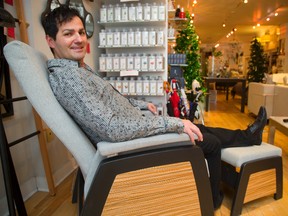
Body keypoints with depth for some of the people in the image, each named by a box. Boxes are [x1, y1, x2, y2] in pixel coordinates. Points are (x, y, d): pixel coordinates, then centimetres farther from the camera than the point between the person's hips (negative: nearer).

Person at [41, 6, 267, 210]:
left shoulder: (79, 67, 7)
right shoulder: (66, 76, -25)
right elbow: (112, 129, -34)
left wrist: (141, 104, 20)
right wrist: (172, 123, -29)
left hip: (134, 127, 9)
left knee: (198, 129, 18)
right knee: (211, 142, 7)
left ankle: (247, 135, 43)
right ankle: (213, 201, 33)